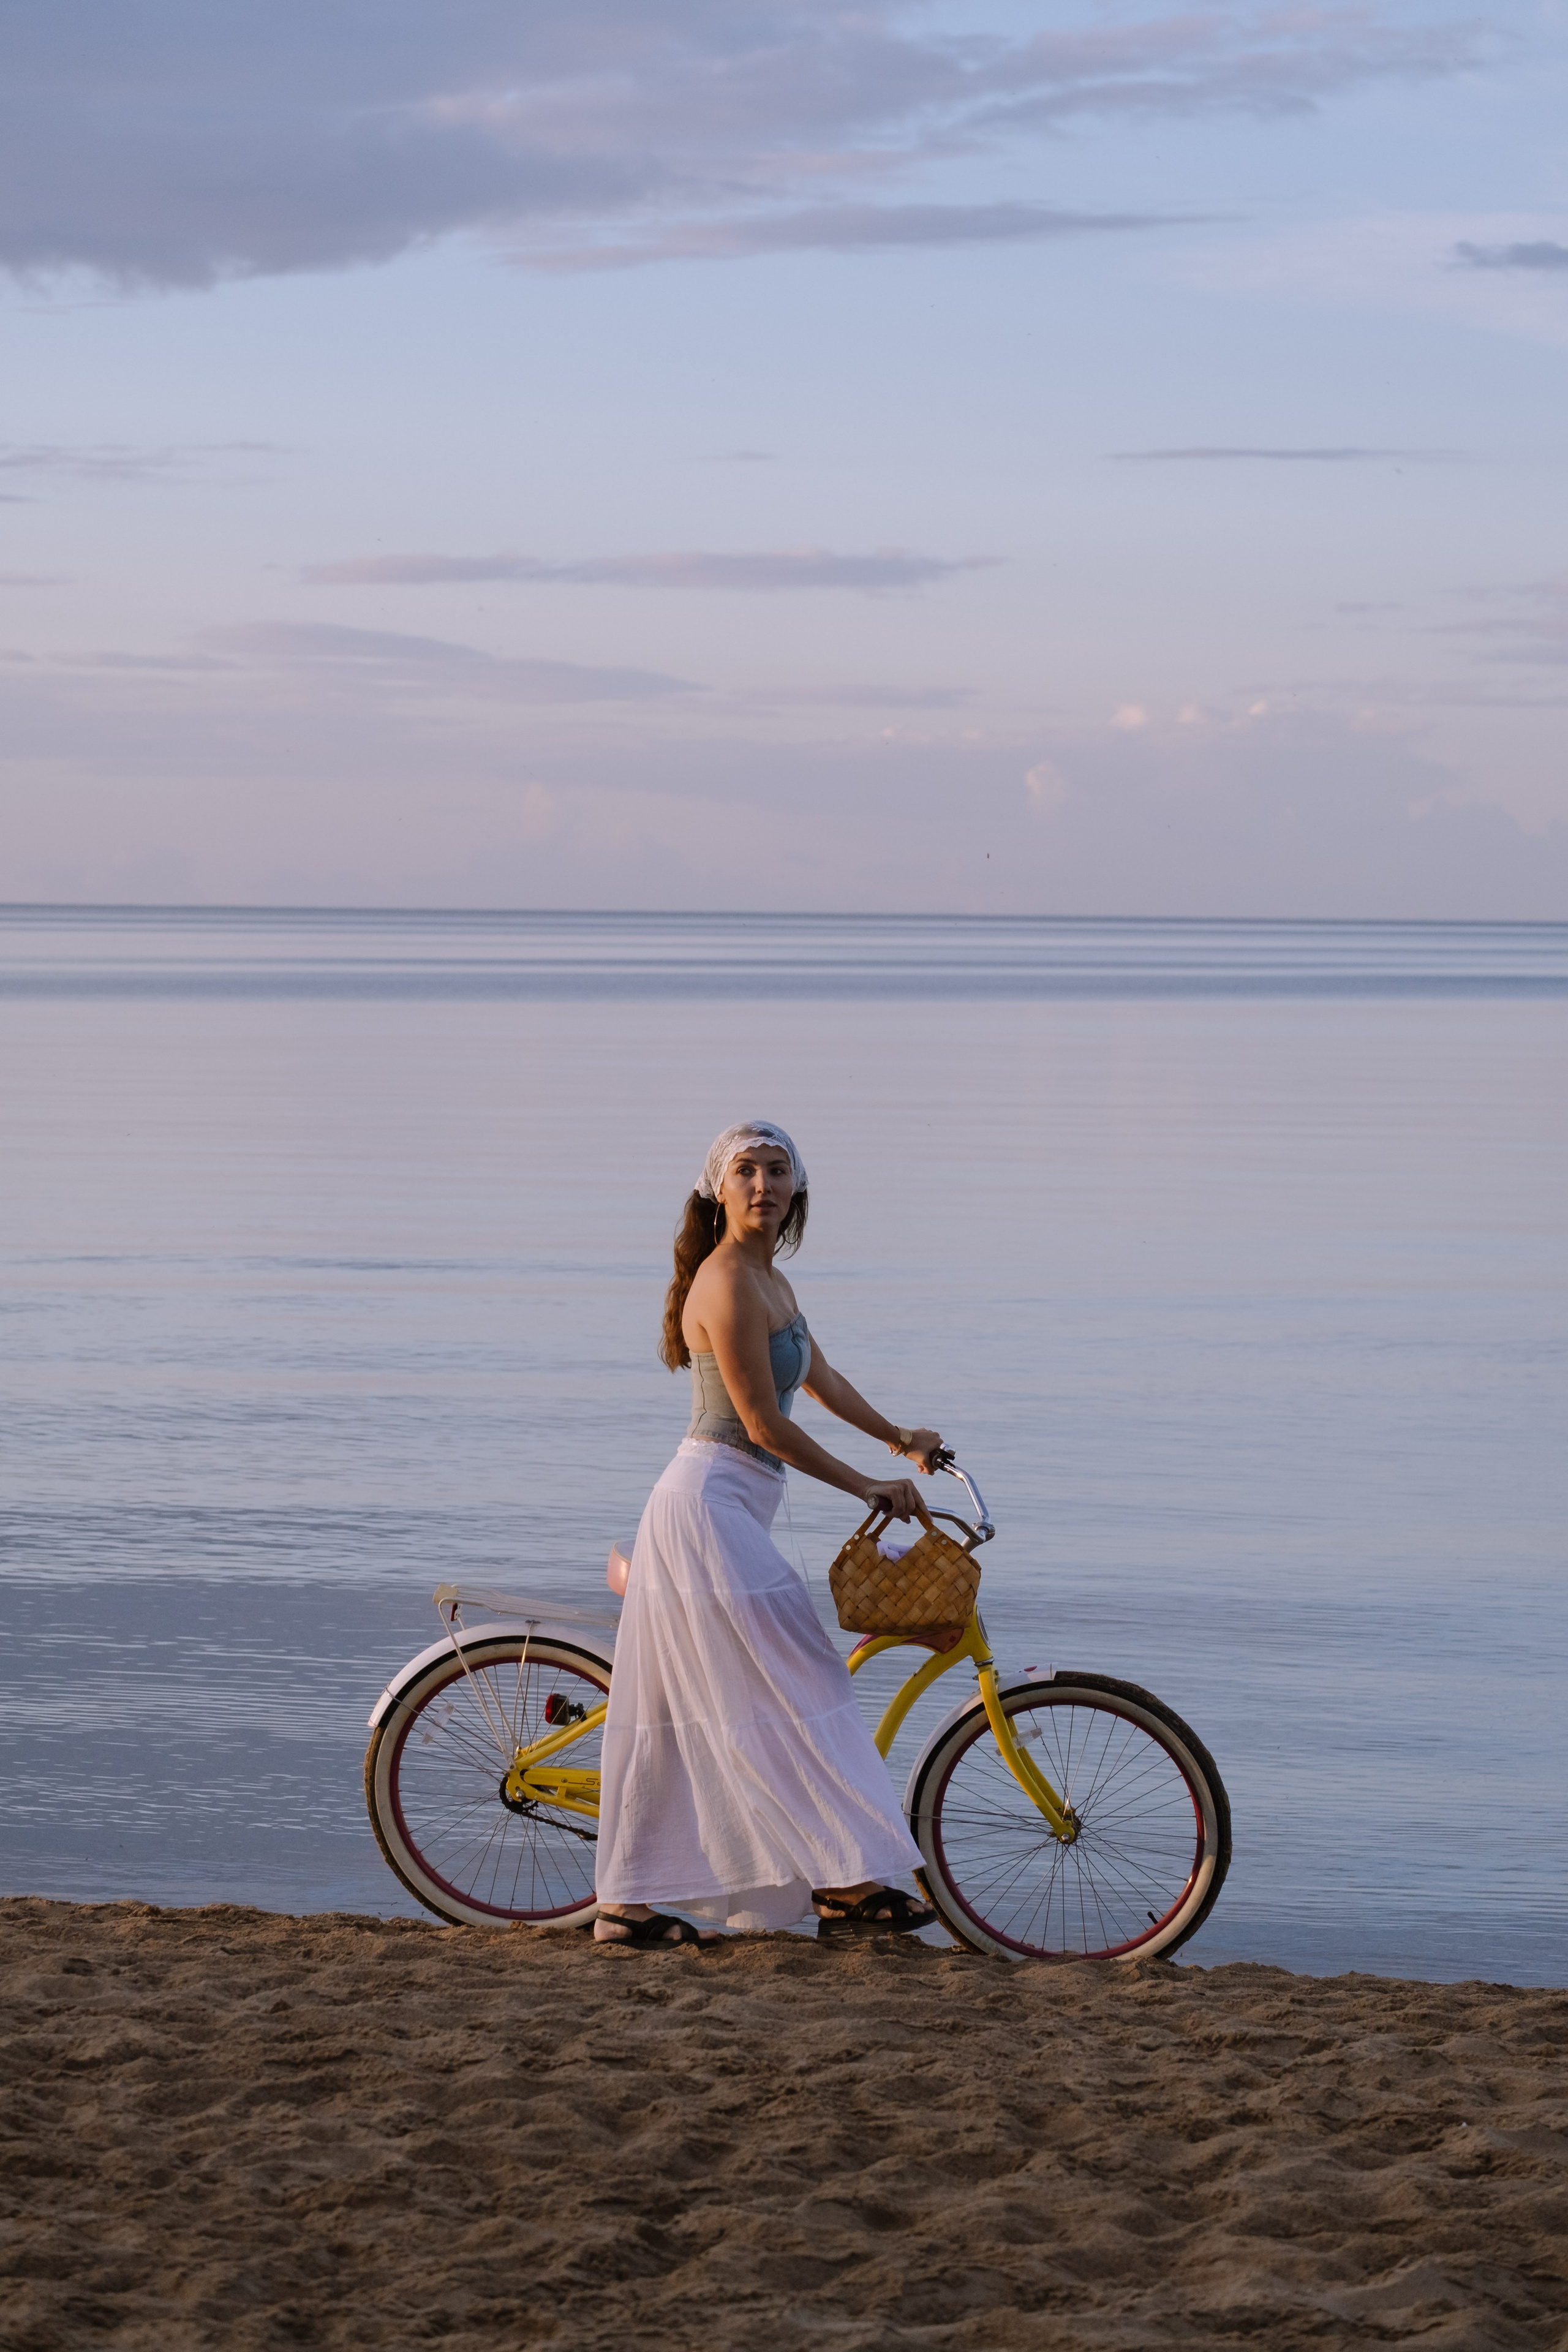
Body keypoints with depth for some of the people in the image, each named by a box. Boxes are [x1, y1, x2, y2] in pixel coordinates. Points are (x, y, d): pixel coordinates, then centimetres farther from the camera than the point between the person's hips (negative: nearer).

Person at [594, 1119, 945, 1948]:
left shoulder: (768, 1282, 14)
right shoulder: (727, 1282, -16)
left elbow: (820, 1377, 30)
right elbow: (766, 1426, -16)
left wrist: (898, 1437, 36)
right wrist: (867, 1488, -9)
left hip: (724, 1508, 10)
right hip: (711, 1505, -10)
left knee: (684, 1708, 9)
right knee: (791, 1687, -9)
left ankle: (628, 1902, 12)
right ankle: (843, 1877, -6)